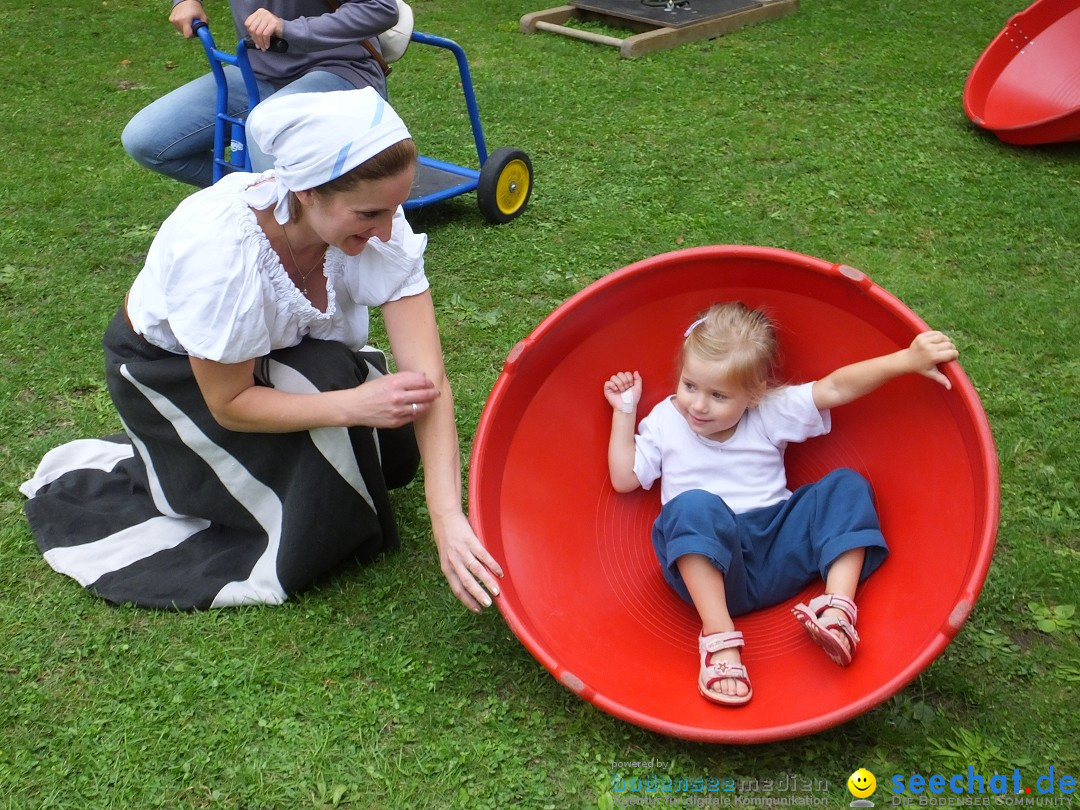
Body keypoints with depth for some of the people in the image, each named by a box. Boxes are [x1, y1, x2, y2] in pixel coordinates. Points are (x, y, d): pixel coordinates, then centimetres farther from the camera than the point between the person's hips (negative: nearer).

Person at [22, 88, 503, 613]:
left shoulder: (376, 223, -30)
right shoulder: (220, 249, -42)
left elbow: (427, 378, -33)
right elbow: (229, 404, -28)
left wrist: (449, 519, -42)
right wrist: (353, 404, -42)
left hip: (282, 348, 6)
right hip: (167, 368, -5)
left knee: (393, 455, -1)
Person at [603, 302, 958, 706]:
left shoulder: (772, 412, 6)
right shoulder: (665, 420, 8)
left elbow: (836, 388, -3)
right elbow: (624, 479, 9)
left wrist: (907, 360, -13)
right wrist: (624, 413, 6)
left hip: (778, 552, 3)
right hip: (706, 565, -2)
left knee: (847, 486, -9)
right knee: (694, 506, -34)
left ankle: (838, 607, -23)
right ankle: (718, 635, -37)